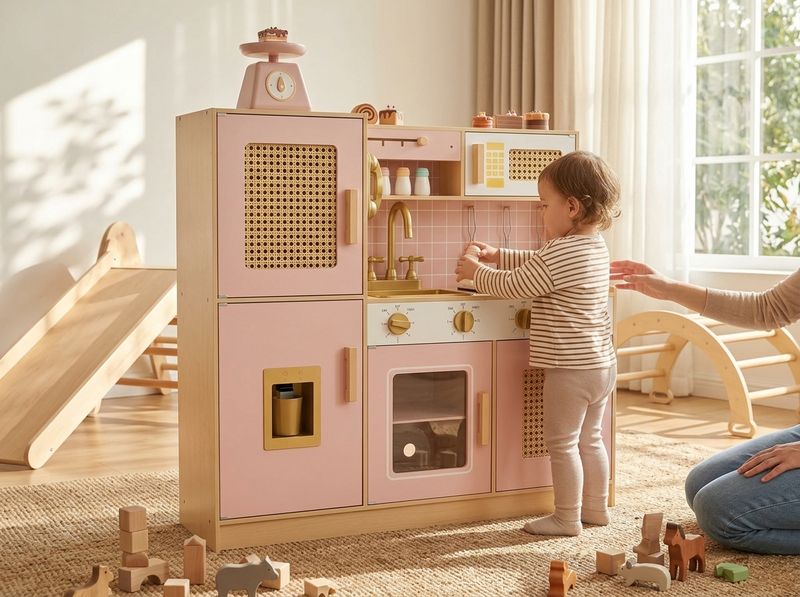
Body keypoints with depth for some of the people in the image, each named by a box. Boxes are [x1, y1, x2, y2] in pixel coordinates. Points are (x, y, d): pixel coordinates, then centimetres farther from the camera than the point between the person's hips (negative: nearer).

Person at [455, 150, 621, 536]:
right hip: (602, 364, 10)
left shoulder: (561, 252, -22)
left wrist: (476, 273, 1)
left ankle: (567, 517, 10)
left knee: (562, 444, 2)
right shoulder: (595, 246, 9)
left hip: (571, 370, -10)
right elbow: (538, 264, 21)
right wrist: (496, 256, 16)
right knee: (589, 438, 20)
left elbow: (515, 285, -15)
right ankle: (595, 507, 30)